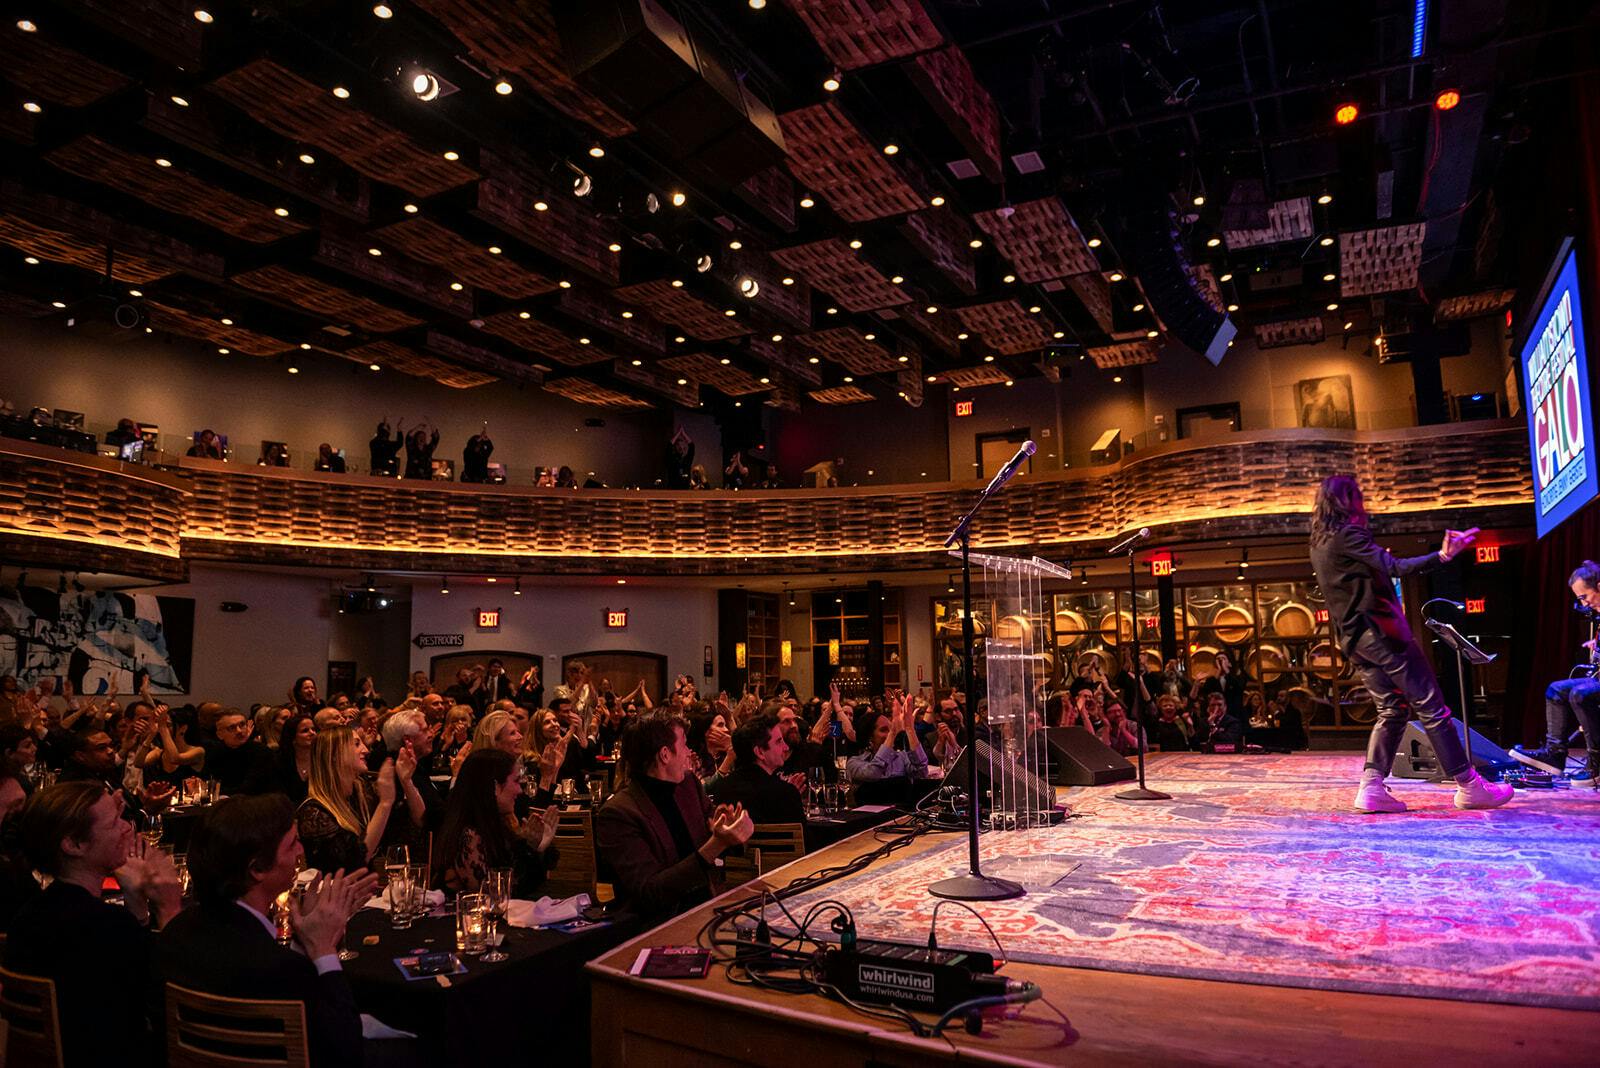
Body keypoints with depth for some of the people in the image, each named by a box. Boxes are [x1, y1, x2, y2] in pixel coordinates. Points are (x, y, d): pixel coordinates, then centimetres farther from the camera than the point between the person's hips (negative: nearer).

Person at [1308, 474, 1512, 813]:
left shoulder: (1318, 544, 14)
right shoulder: (1347, 534, -12)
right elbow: (1394, 568, -22)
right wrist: (1442, 556, -30)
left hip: (1353, 639, 9)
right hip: (1380, 630, -9)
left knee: (1392, 709, 12)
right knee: (1431, 706, -1)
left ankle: (1371, 786, 1)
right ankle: (1468, 786, 6)